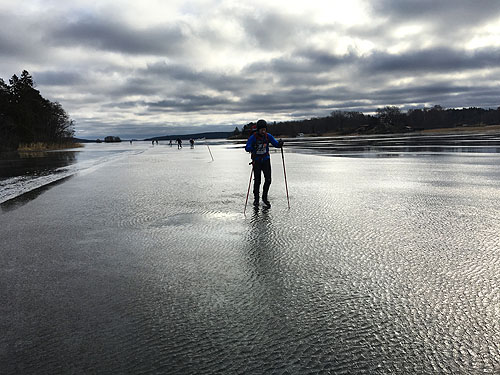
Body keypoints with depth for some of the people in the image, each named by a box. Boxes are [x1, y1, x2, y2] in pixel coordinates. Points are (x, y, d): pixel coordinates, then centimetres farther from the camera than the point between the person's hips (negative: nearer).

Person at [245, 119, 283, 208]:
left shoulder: (268, 136, -4)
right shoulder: (253, 137, -14)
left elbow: (276, 143, -5)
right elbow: (247, 148, -22)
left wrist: (279, 144, -29)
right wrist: (253, 148, -43)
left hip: (266, 160, 3)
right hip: (257, 161, -2)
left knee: (268, 179, -5)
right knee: (257, 181, -1)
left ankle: (265, 197, 16)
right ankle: (256, 199, 18)